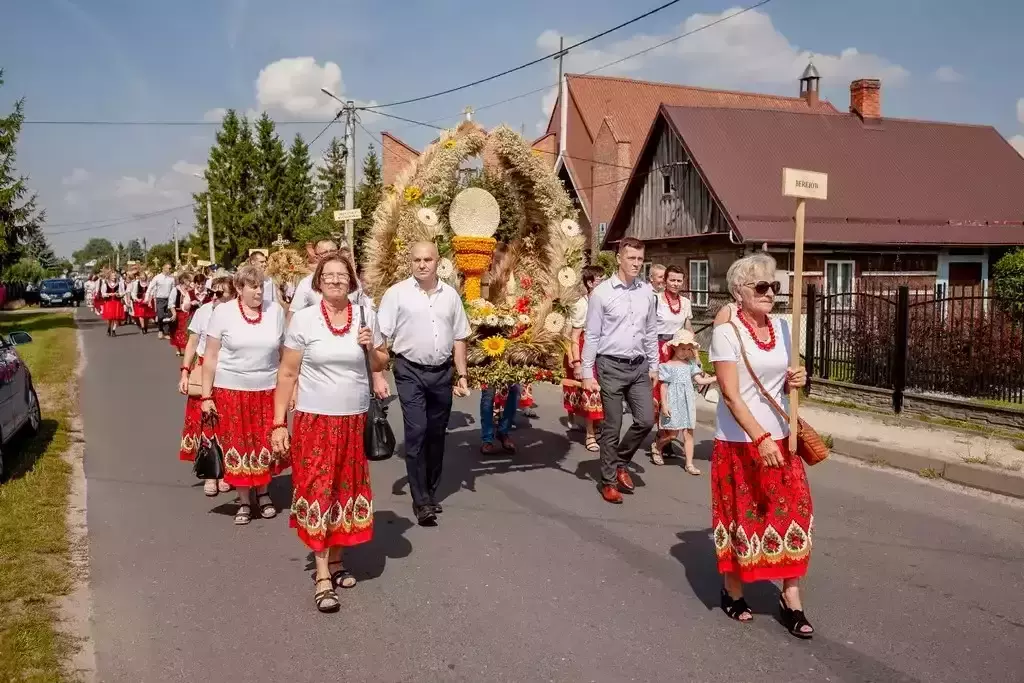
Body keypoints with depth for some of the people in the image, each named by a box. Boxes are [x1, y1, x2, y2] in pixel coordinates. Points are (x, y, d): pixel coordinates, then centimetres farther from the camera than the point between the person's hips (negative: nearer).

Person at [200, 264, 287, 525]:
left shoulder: (275, 311, 1)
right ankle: (244, 501, 21)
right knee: (237, 445, 5)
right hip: (231, 389, -1)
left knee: (265, 444, 8)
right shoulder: (223, 312, -4)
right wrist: (206, 396, -3)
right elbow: (210, 356, -1)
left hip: (267, 389, 1)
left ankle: (263, 493, 29)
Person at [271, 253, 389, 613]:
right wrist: (279, 424, -7)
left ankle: (336, 560, 29)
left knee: (346, 489, 12)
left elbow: (381, 364, 12)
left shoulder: (365, 315, 1)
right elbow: (287, 375, -4)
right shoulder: (303, 319, -7)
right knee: (317, 491, -2)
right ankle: (322, 576, 4)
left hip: (355, 420, 3)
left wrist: (371, 347, -10)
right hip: (315, 420, -3)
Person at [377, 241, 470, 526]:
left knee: (436, 434, 11)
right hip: (410, 372, -4)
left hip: (442, 373, 4)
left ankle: (430, 492, 27)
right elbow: (380, 336, -7)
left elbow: (459, 338, 11)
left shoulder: (450, 295, 7)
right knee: (416, 433, -9)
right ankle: (421, 501, -1)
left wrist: (462, 376, 9)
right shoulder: (397, 293, -5)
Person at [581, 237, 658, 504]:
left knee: (646, 420, 2)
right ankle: (609, 481, 17)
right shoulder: (602, 292, -8)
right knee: (611, 427, 2)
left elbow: (651, 332, 13)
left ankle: (620, 462, 27)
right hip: (611, 365, -4)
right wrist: (588, 373, -8)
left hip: (639, 365, 4)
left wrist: (653, 366, 13)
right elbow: (591, 335, -6)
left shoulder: (647, 291, 5)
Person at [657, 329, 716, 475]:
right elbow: (663, 386, -8)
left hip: (687, 403, 5)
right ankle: (657, 446, 26)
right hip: (673, 403, -5)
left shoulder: (690, 364, 8)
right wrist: (664, 404, -13)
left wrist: (717, 378, -5)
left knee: (688, 433, 4)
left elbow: (700, 380, 7)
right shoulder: (668, 365, -7)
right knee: (673, 434, -4)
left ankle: (689, 464, 9)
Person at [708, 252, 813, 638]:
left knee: (792, 513, 3)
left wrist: (795, 382, -6)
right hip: (739, 441, -5)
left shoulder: (782, 328, 5)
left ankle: (791, 600, 14)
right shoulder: (727, 332, -13)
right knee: (741, 516, 7)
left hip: (781, 438, 5)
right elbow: (731, 394, -19)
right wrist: (760, 438, -27)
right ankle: (733, 592, 27)